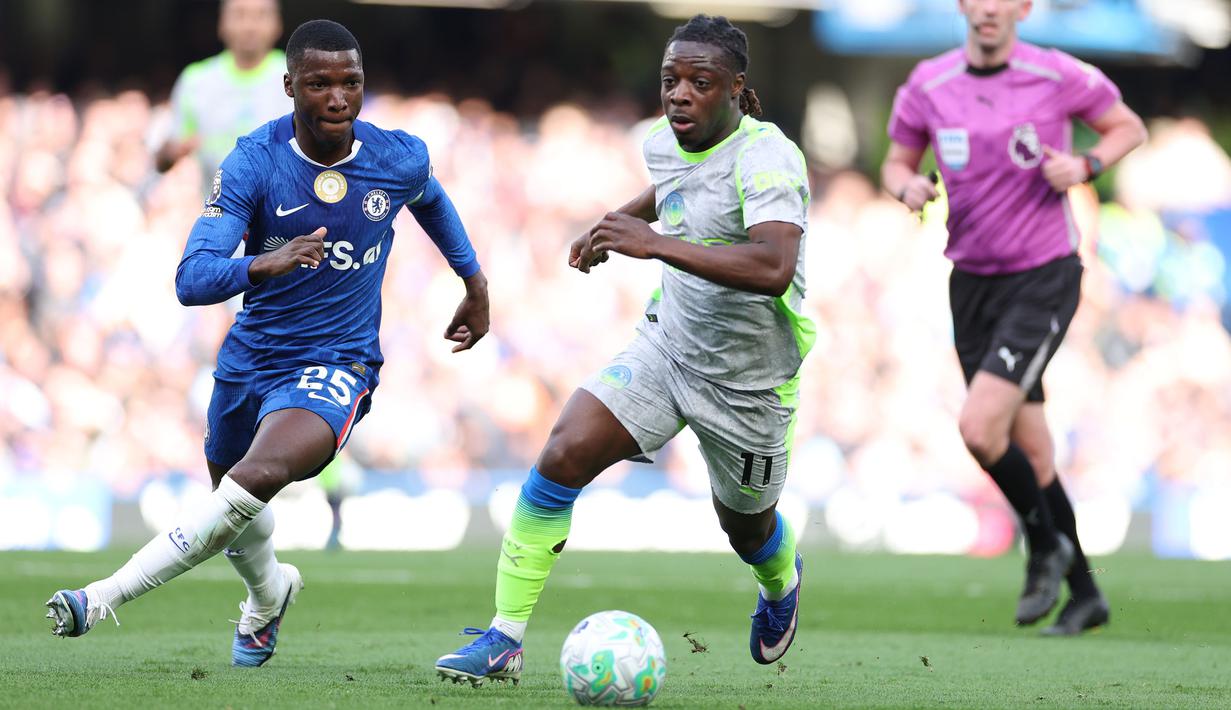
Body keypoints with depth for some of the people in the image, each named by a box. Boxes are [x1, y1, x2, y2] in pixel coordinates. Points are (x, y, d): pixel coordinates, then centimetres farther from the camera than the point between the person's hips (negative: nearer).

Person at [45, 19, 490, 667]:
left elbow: (431, 200, 19)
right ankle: (269, 594, 58)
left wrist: (475, 283, 25)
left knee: (258, 478, -30)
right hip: (250, 359, 2)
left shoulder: (400, 158, -9)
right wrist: (263, 265, -44)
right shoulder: (252, 164, -16)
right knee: (235, 501, 22)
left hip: (336, 365, -2)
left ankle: (105, 598, -29)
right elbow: (191, 280, -25)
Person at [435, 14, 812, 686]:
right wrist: (614, 224, 20)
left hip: (749, 380, -5)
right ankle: (504, 638, -12)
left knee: (746, 527, 16)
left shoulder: (766, 158, -27)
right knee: (564, 453, -17)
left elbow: (774, 267, -44)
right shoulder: (664, 143, -3)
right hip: (665, 345, 5)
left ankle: (782, 583, 57)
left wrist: (656, 243, -48)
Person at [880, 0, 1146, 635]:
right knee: (1030, 451, 8)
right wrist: (908, 186, -10)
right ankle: (1084, 594, 22)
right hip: (972, 282, 5)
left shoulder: (1057, 76, -9)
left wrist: (1086, 166, -14)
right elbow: (896, 161, 13)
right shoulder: (928, 86, 1)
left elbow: (1128, 127, 5)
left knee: (980, 427, -20)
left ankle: (1046, 545, 5)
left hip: (1044, 278, -5)